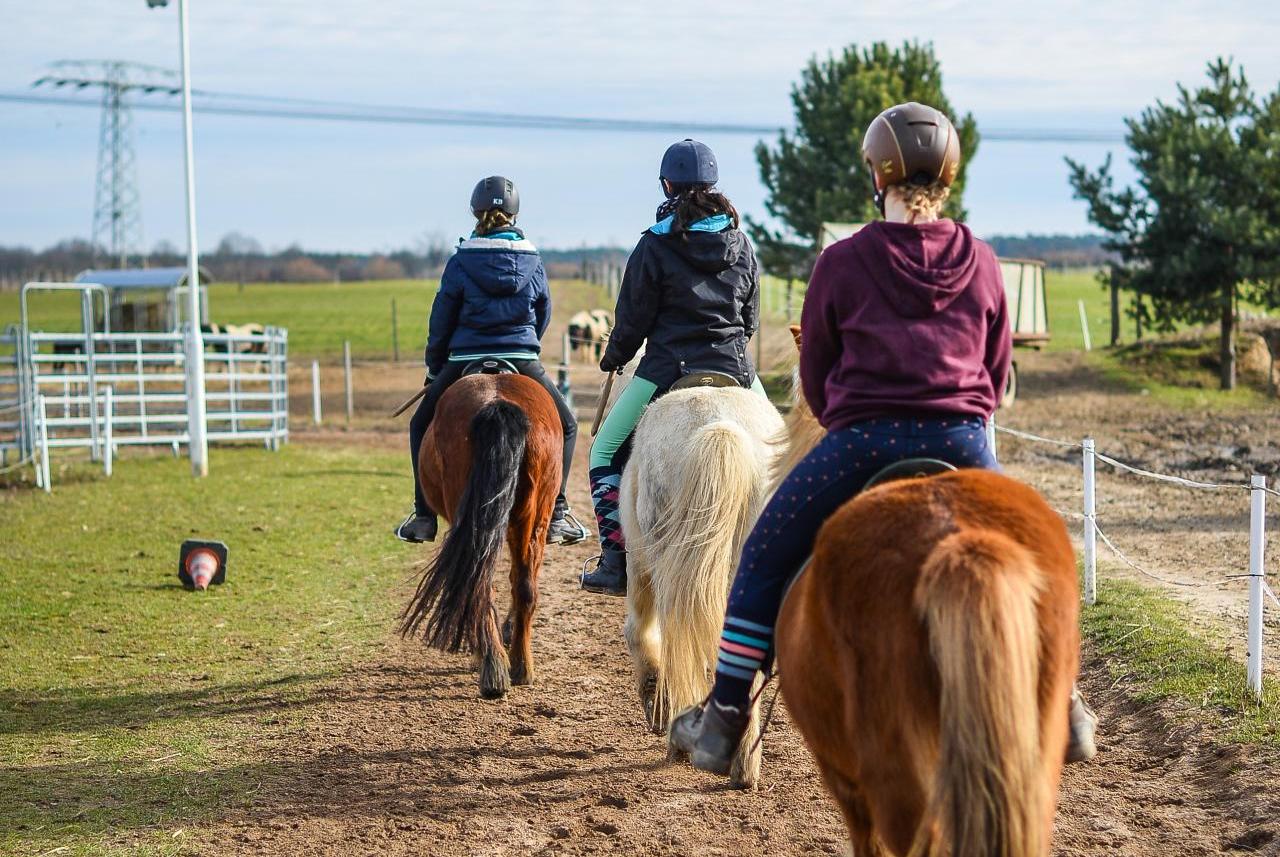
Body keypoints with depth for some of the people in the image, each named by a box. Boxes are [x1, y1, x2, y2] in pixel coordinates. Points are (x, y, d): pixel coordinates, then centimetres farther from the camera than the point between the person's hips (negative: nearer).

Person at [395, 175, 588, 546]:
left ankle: (424, 515, 15)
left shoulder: (460, 262, -2)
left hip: (465, 363, -1)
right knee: (565, 426, 21)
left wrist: (434, 370, 18)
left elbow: (440, 324, 3)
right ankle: (557, 513, 8)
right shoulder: (533, 262, 4)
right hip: (523, 363, 1)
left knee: (422, 426, 21)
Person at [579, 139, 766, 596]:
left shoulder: (654, 246, -7)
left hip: (667, 370, -3)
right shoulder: (742, 244, 5)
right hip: (735, 369, 4)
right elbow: (751, 319, 13)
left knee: (606, 453, 12)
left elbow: (632, 322, -3)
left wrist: (612, 360, 16)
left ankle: (616, 561, 1)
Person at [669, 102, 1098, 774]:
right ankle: (1062, 713, 26)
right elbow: (997, 372, 16)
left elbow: (815, 375, 10)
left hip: (863, 440, -3)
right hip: (963, 442, 3)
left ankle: (723, 724, 16)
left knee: (764, 561, 14)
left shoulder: (843, 262, 1)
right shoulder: (981, 262, 8)